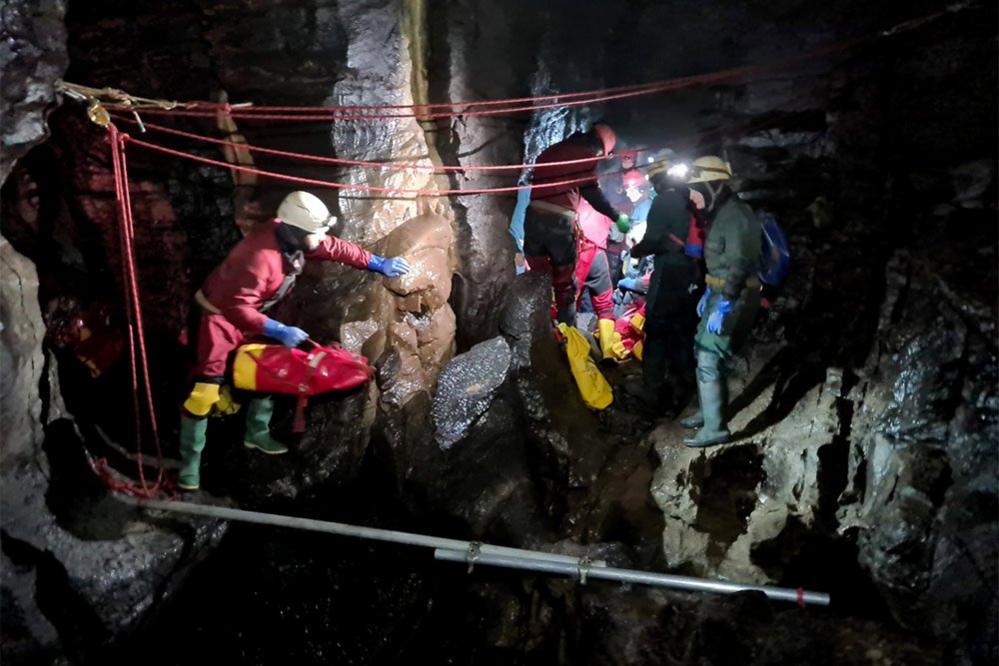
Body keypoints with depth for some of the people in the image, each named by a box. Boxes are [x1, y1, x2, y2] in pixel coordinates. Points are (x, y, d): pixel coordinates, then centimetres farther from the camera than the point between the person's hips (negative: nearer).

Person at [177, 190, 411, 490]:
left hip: (250, 312, 9)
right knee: (206, 387, -12)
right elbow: (236, 308, -36)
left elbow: (336, 249, 1)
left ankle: (256, 432, 34)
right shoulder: (261, 257, -38)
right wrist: (279, 330, -37)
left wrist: (379, 264, 5)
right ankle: (190, 462, 0)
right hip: (220, 314, -9)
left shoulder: (296, 237, -13)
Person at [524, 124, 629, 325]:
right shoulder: (586, 156, 3)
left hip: (533, 215, 5)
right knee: (564, 281, 10)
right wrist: (617, 217, 5)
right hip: (559, 220, -5)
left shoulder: (551, 150, 23)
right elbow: (591, 192, -3)